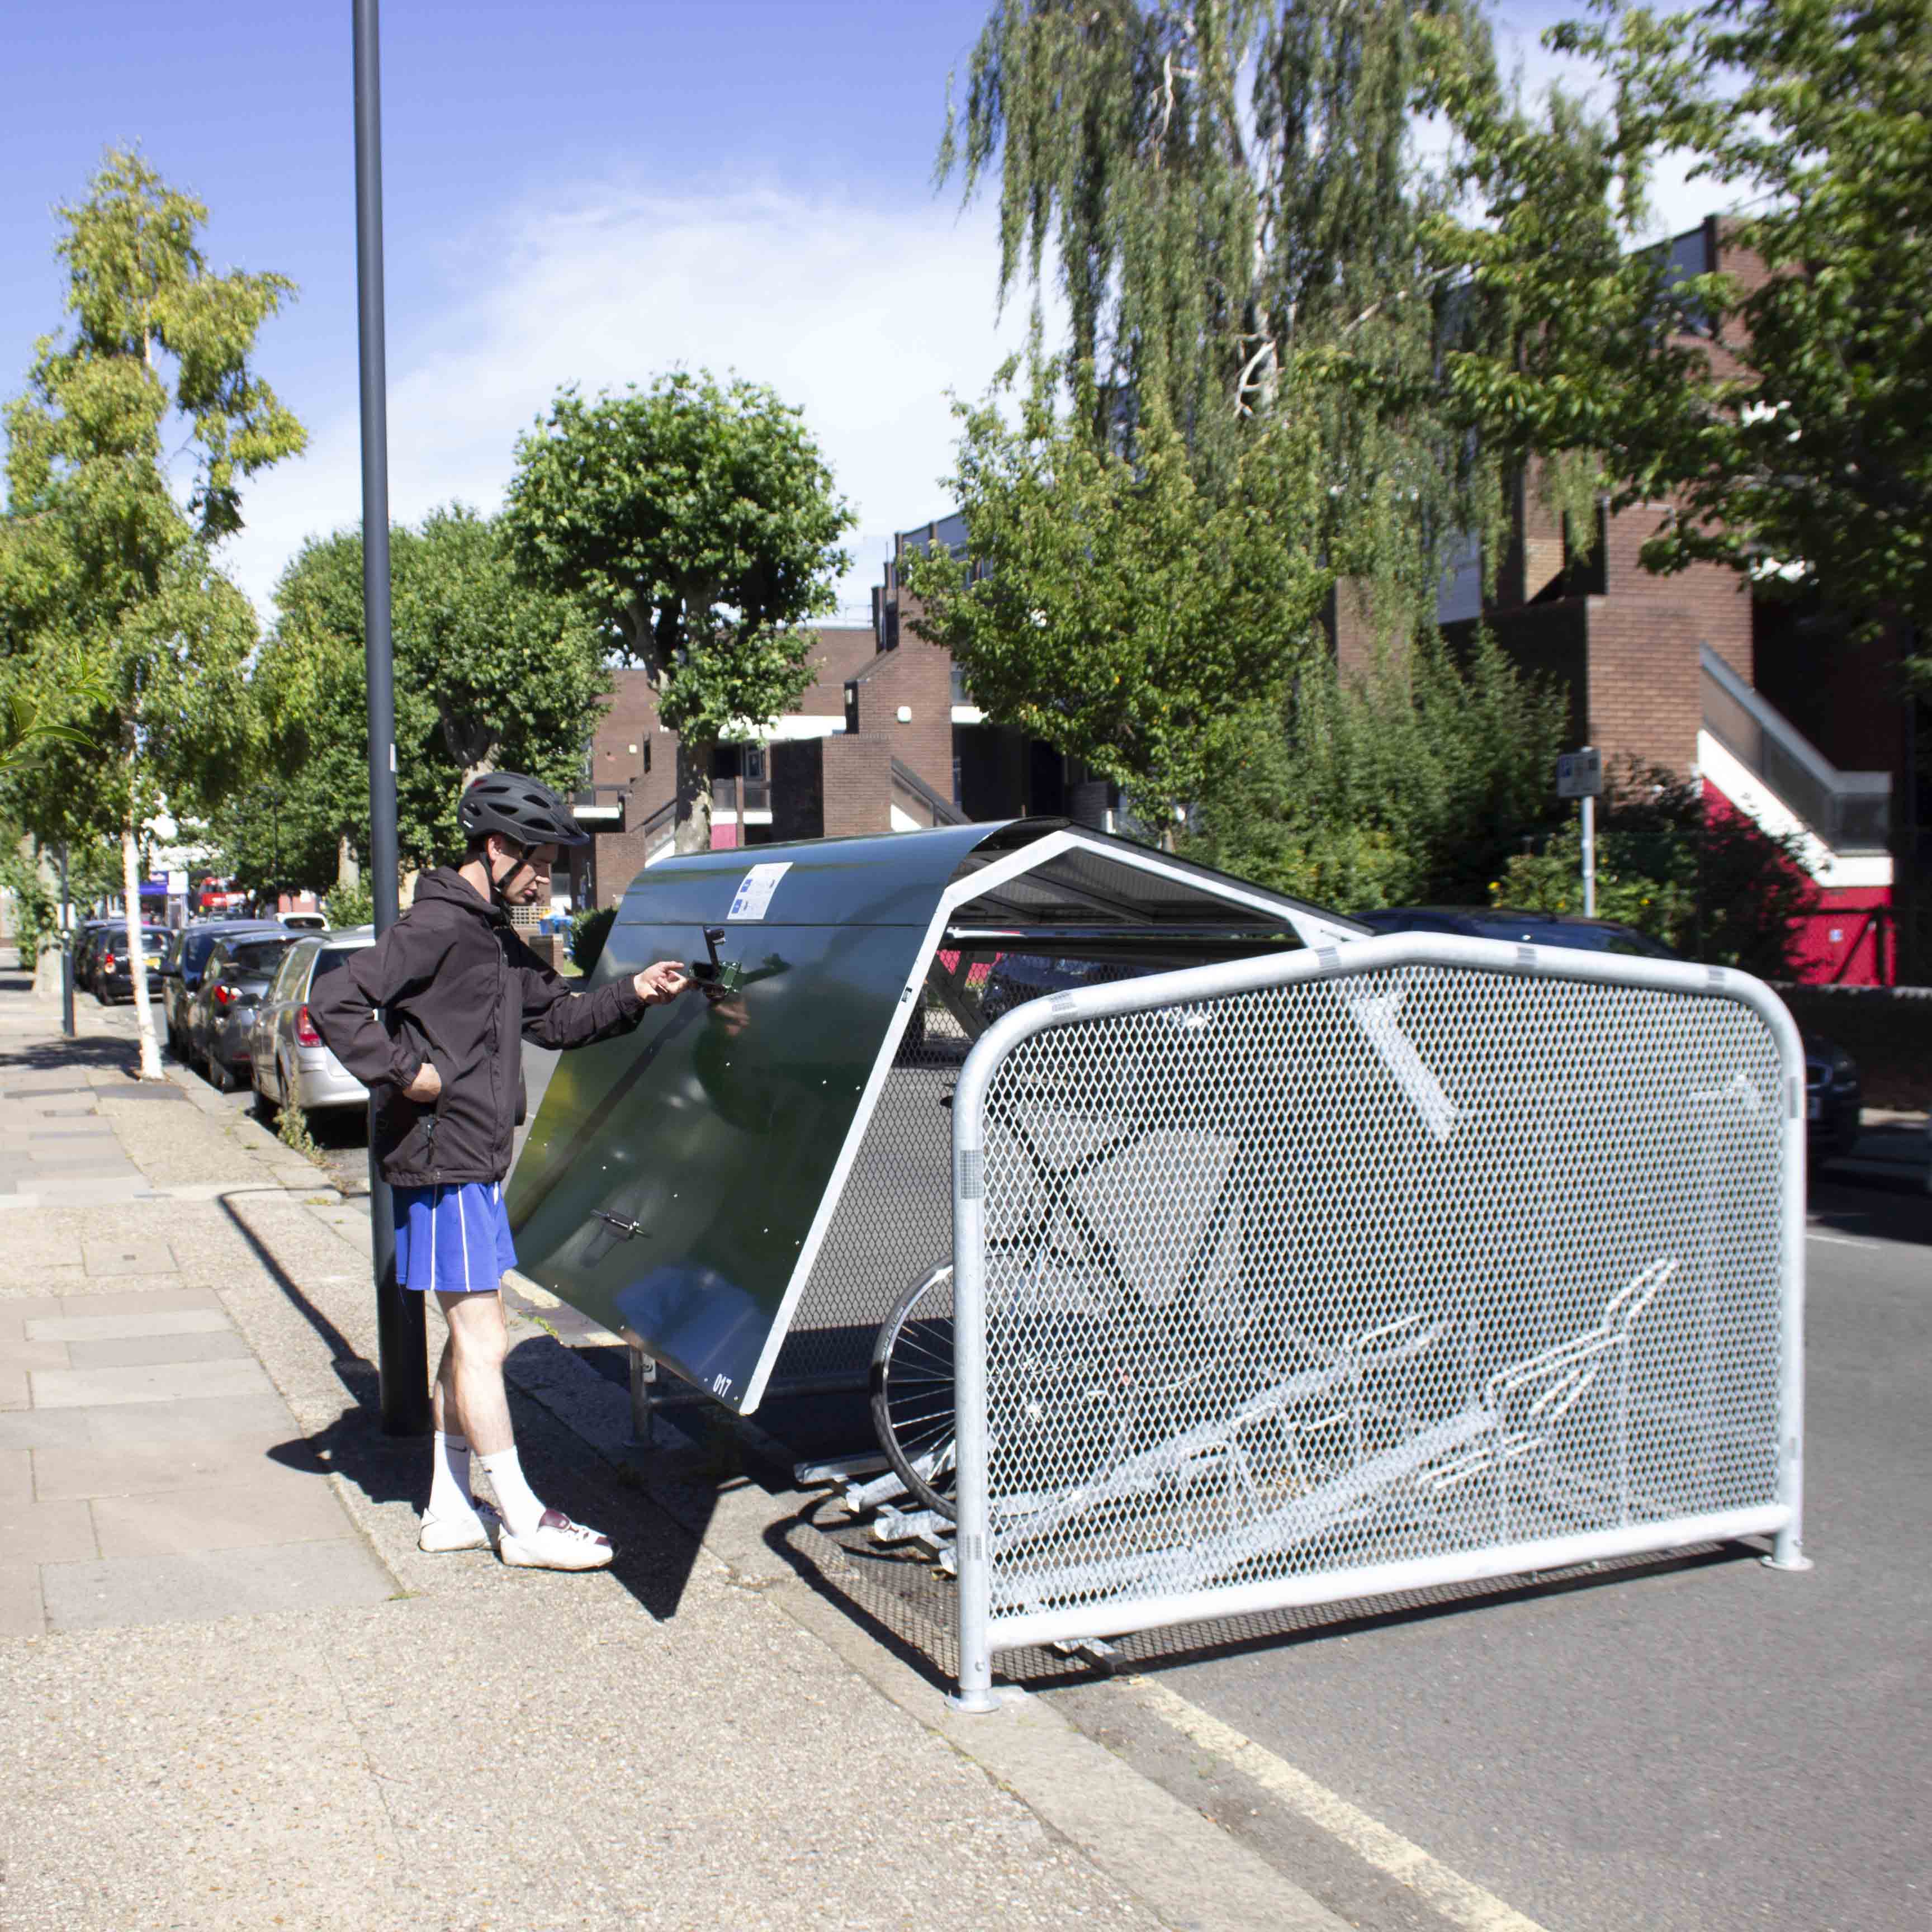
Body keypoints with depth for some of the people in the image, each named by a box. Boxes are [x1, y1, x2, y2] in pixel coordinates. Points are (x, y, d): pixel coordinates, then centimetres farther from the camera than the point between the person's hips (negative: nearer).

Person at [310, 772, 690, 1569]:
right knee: (481, 1338, -4)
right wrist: (401, 1071, -21)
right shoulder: (436, 927, -15)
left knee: (470, 1336, 14)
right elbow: (333, 1000, -22)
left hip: (475, 1161, 10)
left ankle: (451, 1508, 24)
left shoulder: (496, 937, 16)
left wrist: (633, 993, 5)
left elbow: (558, 1018, 19)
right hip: (441, 1159, -10)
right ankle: (523, 1522, 3)